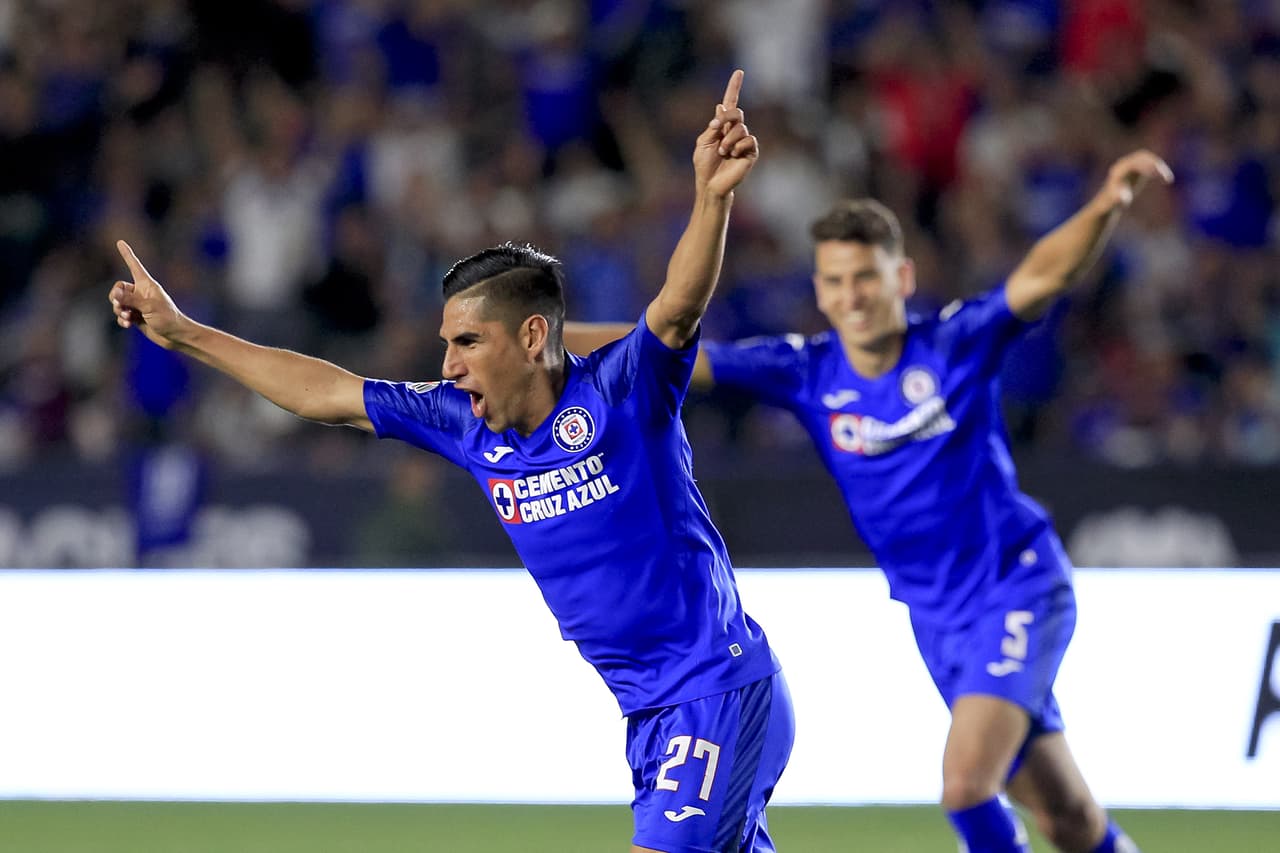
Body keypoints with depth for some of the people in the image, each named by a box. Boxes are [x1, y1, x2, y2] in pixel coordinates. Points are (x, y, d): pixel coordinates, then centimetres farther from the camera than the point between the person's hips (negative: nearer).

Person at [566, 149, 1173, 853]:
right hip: (935, 614, 4)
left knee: (966, 783, -21)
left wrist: (1105, 206, -46)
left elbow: (1041, 275, -27)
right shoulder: (806, 373, -3)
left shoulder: (955, 344, -12)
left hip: (1017, 588, -4)